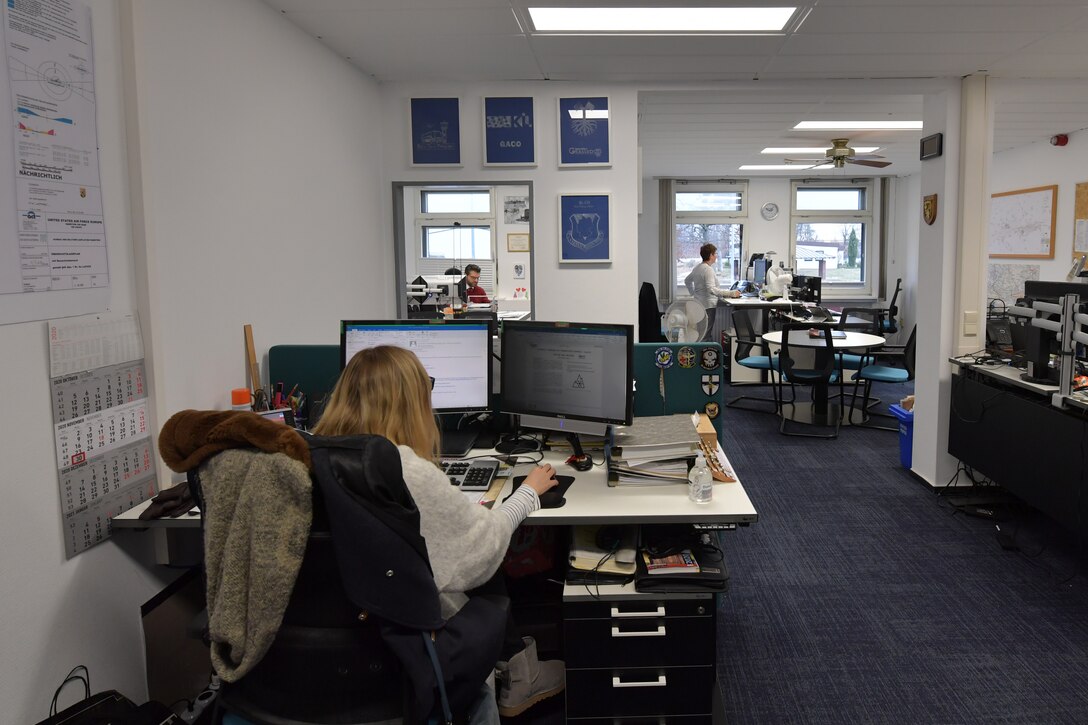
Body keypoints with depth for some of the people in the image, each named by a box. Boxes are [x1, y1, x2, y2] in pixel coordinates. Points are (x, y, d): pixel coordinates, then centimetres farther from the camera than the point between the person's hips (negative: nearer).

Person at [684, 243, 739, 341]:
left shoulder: (697, 267, 12)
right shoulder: (708, 269, -16)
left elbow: (687, 281, 26)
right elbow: (712, 289, -25)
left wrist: (693, 294, 28)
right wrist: (731, 293, -24)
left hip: (698, 304, 10)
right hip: (707, 306, -10)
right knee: (706, 336, -8)